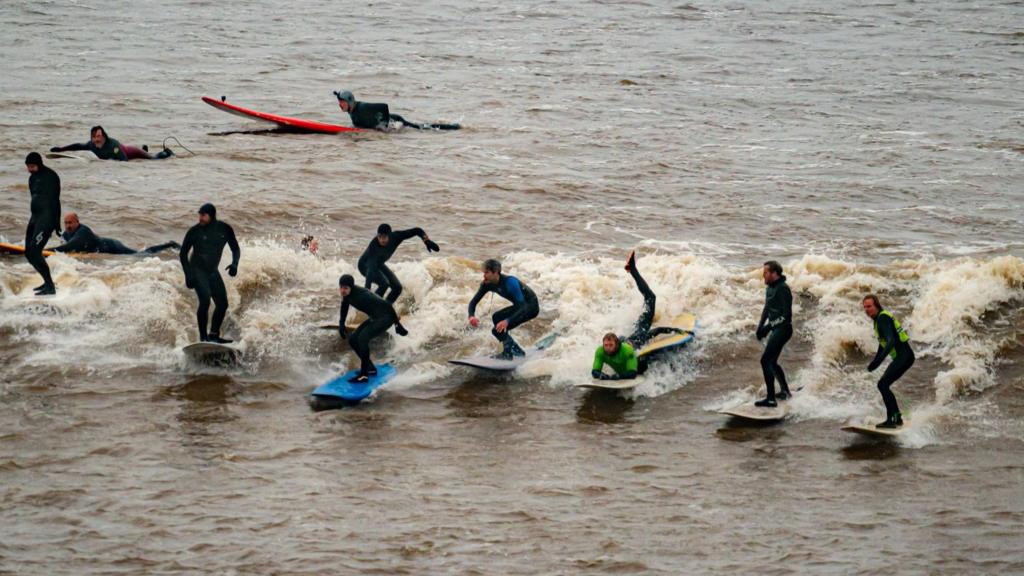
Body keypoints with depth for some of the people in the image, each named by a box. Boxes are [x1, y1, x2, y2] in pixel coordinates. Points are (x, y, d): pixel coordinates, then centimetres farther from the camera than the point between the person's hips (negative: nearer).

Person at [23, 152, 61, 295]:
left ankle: (50, 287, -17)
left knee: (35, 251, -18)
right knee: (29, 253, 9)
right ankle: (48, 282, 22)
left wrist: (56, 223, -19)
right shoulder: (33, 178, 16)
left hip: (47, 217, -10)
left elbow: (54, 200, -15)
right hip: (36, 216, 10)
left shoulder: (50, 176, -11)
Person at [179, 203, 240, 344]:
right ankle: (203, 337, -21)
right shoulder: (195, 231, -13)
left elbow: (235, 249, 8)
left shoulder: (225, 229, -4)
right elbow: (183, 253, -5)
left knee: (222, 304, 0)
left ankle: (214, 335, 11)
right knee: (205, 301, -22)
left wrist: (234, 264, -12)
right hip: (197, 270, -5)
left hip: (212, 271, 5)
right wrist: (188, 274, -15)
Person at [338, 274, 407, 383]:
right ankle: (370, 368, 19)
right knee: (352, 339, 5)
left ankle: (364, 375, -23)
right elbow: (344, 305, 18)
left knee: (363, 337, -27)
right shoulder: (347, 294, -7)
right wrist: (341, 324, 16)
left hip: (386, 317, -9)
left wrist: (397, 325, -24)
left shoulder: (362, 295, -32)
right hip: (374, 318, 9)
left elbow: (386, 305, -29)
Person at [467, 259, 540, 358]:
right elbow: (474, 302, -4)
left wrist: (507, 321, -51)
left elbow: (522, 307, -37)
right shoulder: (487, 284, -10)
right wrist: (471, 316, -26)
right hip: (520, 305, 9)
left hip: (532, 307, -9)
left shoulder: (510, 282, -33)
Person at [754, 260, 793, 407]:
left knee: (766, 361, -16)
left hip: (783, 329, -10)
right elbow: (767, 309, 23)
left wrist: (769, 326, -22)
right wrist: (760, 326, 11)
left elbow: (786, 315, -21)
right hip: (775, 329, 10)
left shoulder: (783, 289, -17)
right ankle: (785, 391, 38)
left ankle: (771, 399, -18)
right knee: (772, 362, 21)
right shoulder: (770, 288, 12)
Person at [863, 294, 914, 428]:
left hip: (904, 356, -10)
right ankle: (897, 418, 24)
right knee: (884, 386, 17)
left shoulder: (883, 318, -15)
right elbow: (883, 343, 28)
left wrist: (878, 360, -39)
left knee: (883, 384, -19)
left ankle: (891, 420, -23)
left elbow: (891, 340, -29)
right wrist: (874, 362, 32)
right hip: (901, 357, 10)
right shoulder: (879, 318, 16)